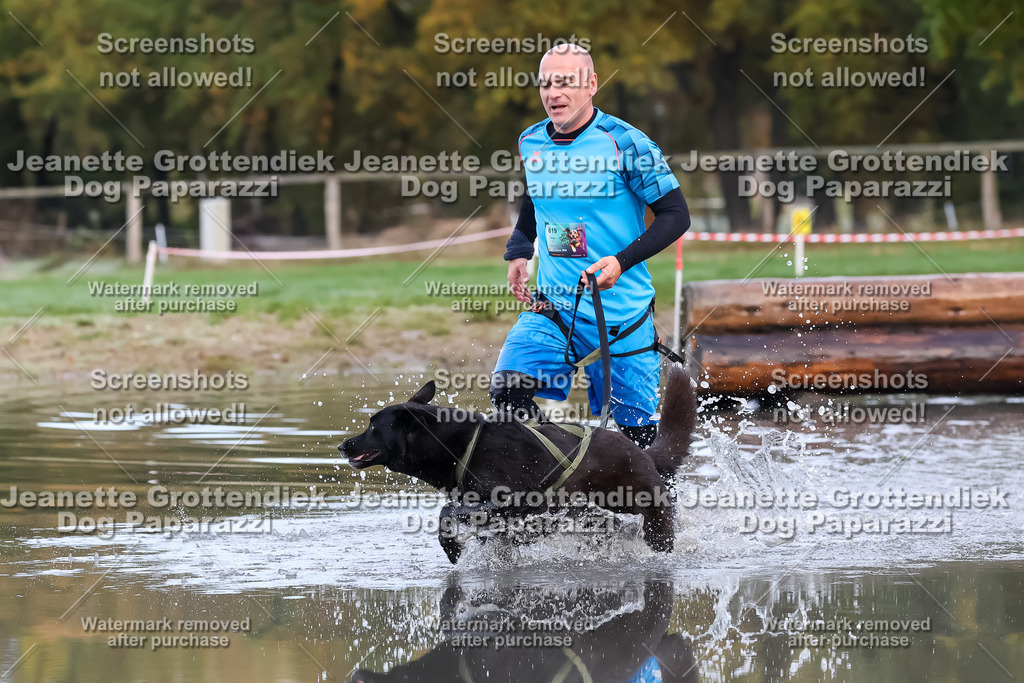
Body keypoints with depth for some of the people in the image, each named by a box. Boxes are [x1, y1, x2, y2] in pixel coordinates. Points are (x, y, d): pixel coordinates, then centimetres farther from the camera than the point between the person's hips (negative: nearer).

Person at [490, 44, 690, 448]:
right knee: (508, 393, -19)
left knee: (636, 432, 2)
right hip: (552, 308, 4)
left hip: (621, 313, -4)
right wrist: (518, 254, 10)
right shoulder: (531, 143, 5)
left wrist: (621, 262, -22)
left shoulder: (625, 143, -12)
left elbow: (676, 215, -10)